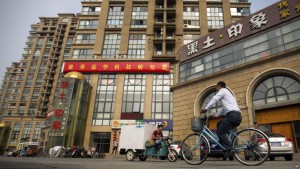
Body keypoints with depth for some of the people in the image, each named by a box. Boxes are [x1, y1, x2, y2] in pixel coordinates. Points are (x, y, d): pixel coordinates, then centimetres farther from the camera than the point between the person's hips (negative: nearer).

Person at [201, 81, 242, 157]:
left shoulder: (223, 90, 5)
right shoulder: (227, 93, 33)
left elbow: (214, 99, -9)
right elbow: (224, 109, 33)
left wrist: (205, 109, -10)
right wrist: (216, 115, 30)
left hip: (233, 115, -10)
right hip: (236, 115, 10)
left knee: (220, 132, -8)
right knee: (219, 125, 22)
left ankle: (229, 150, -15)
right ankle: (222, 145, 18)